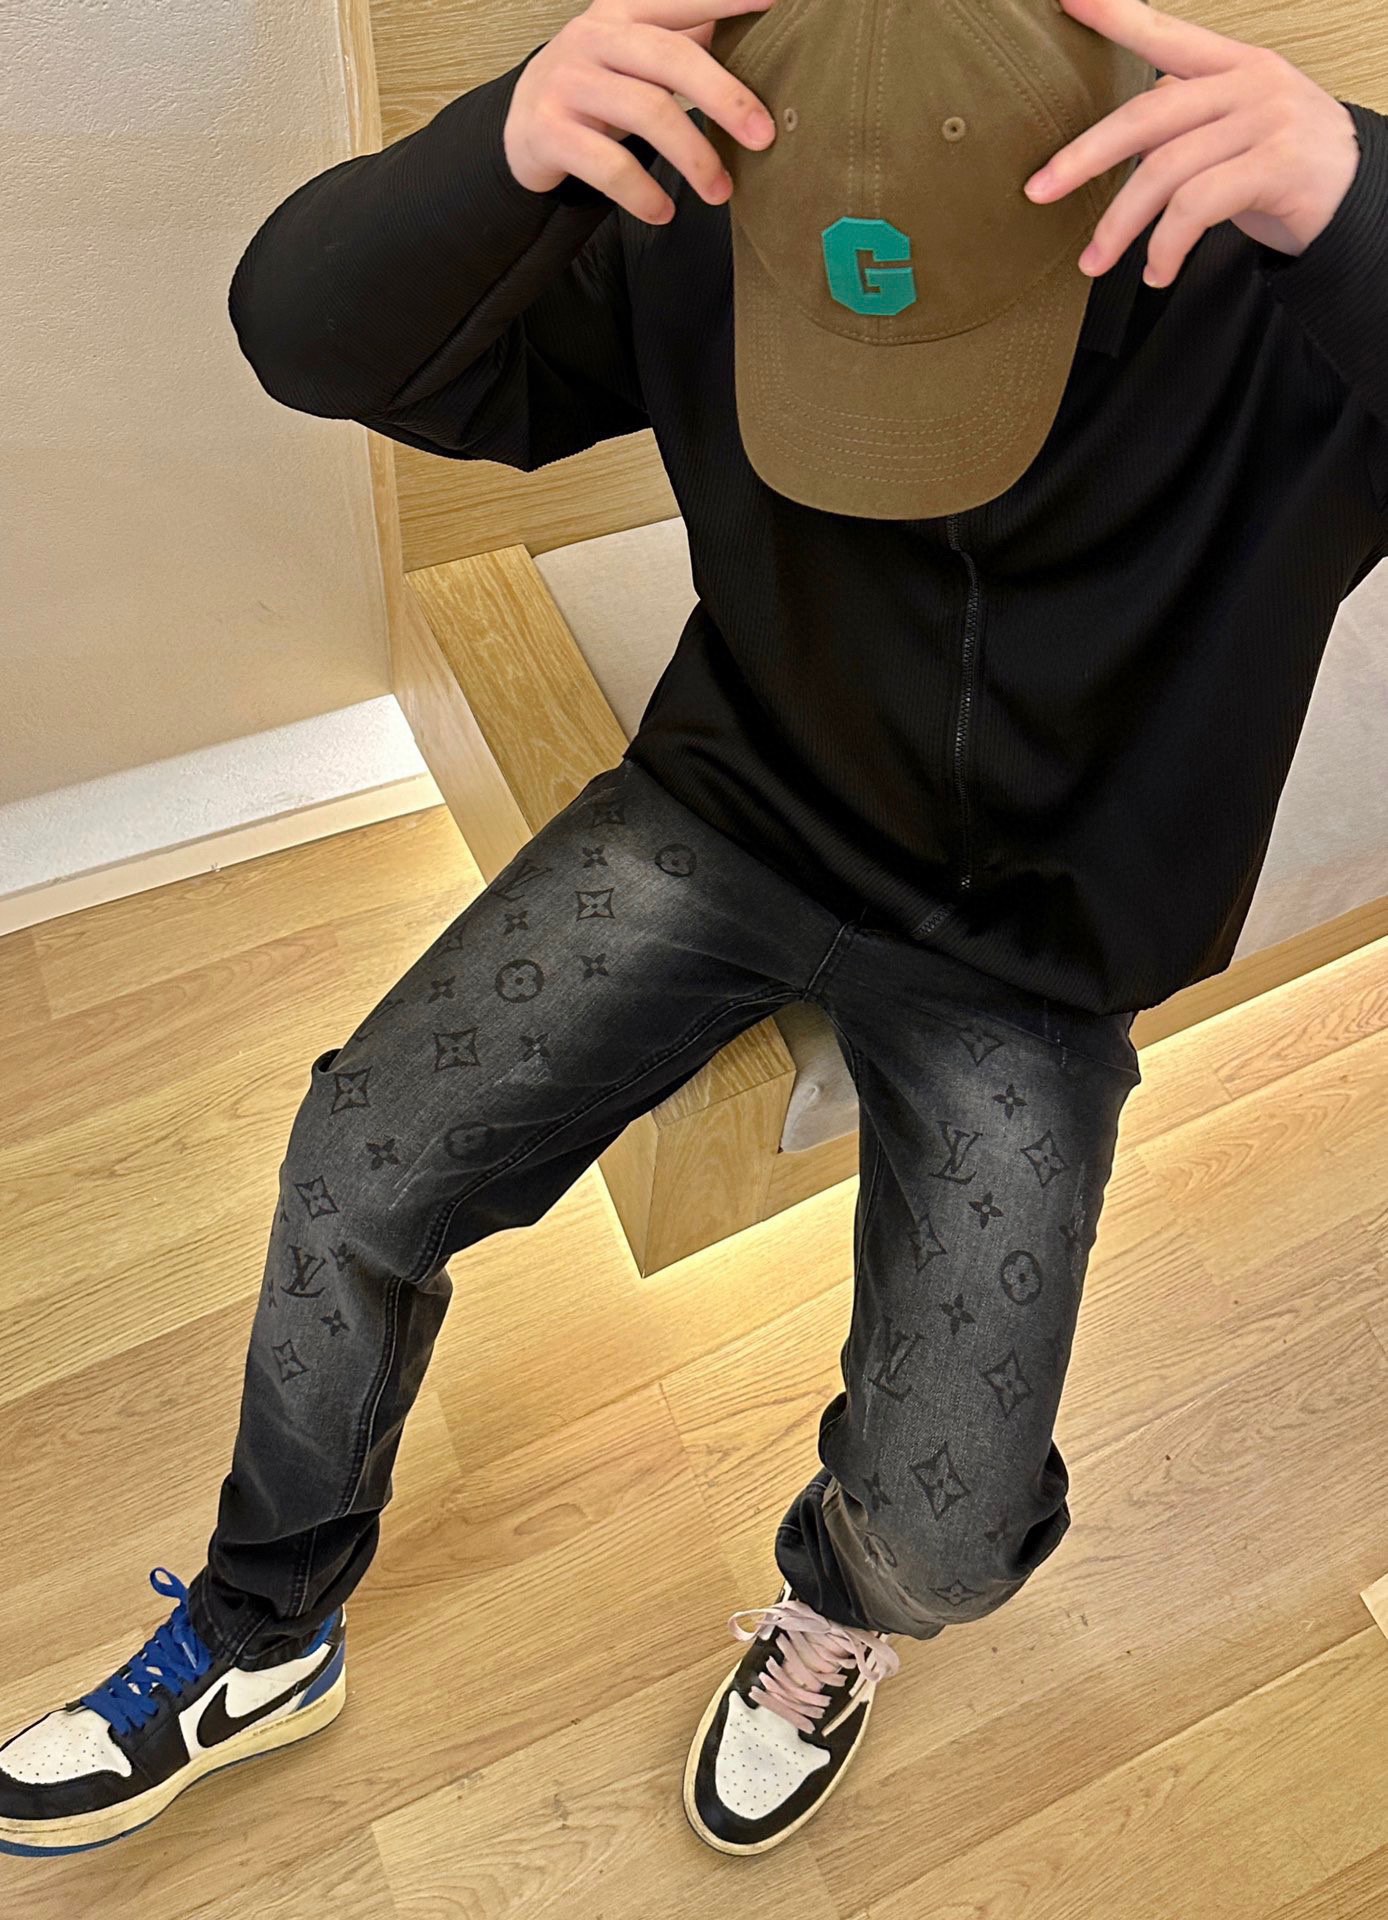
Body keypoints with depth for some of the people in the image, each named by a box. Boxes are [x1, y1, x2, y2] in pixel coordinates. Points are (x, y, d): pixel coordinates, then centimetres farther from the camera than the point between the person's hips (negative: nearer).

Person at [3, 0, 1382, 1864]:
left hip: (1024, 955, -1)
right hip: (734, 808, 3)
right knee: (358, 1167, -8)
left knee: (940, 1539, -11)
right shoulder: (706, 209, -16)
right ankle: (263, 1637, 23)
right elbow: (304, 330, -18)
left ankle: (838, 1602, 32)